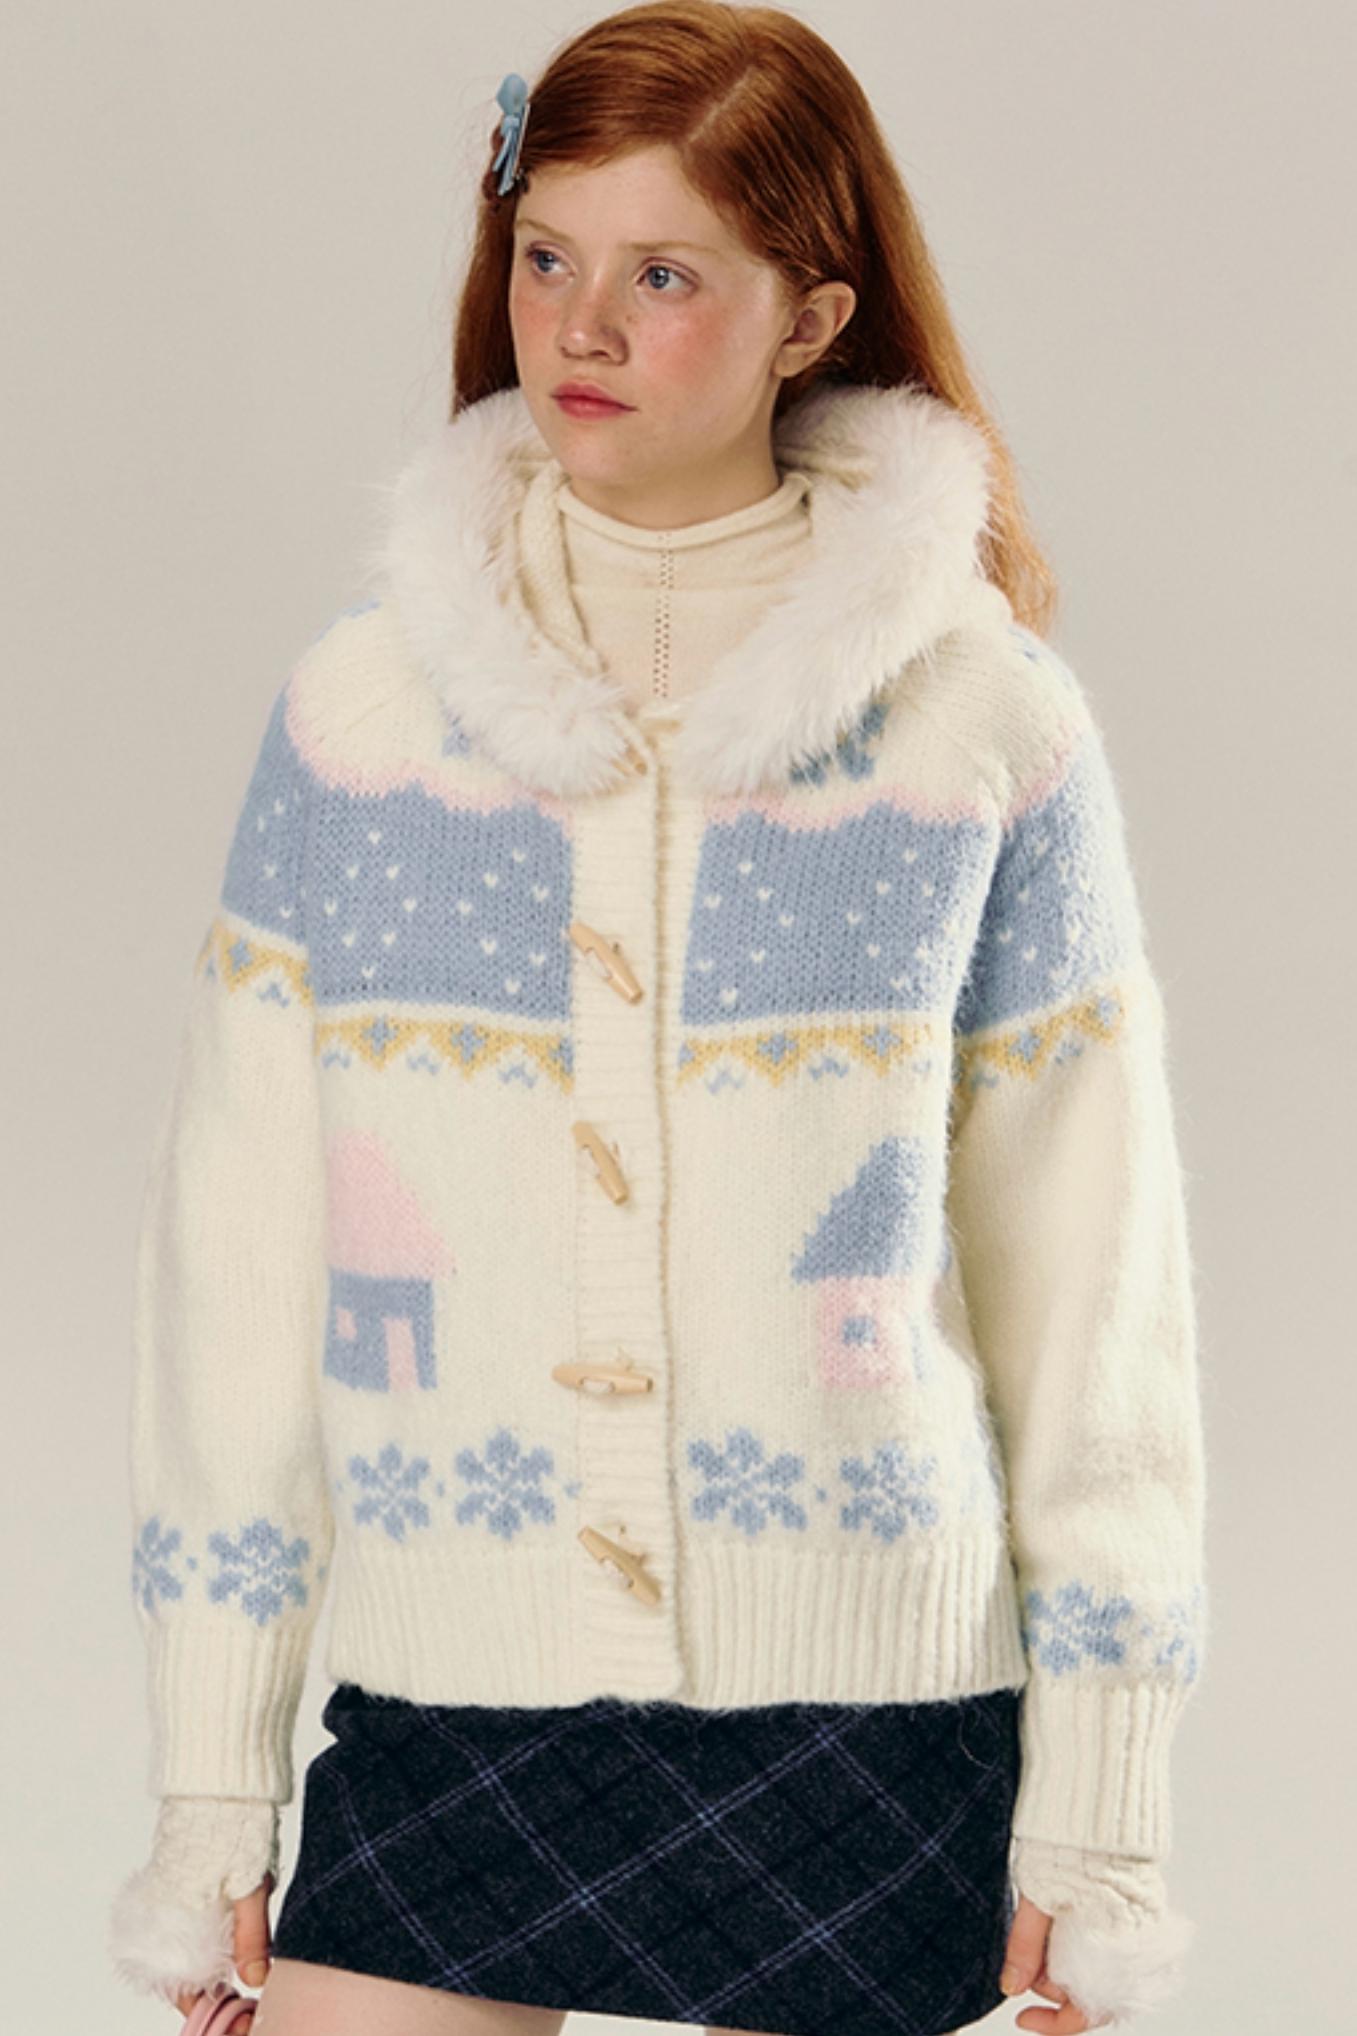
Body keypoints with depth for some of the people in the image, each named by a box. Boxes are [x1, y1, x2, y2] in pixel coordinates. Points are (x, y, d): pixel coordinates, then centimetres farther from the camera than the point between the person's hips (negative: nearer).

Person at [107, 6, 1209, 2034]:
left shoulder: (982, 715, -2)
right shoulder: (365, 700, 2)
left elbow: (1089, 1264, 1)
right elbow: (237, 1238, 4)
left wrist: (1096, 1817, 0)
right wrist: (209, 1786, 3)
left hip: (866, 1715, -1)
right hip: (445, 1709, 1)